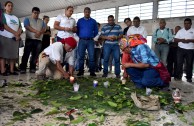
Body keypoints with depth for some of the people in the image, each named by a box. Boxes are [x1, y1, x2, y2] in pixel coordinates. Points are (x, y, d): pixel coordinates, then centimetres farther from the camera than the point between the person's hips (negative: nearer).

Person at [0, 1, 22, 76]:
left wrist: (18, 34, -7)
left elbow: (20, 27, 14)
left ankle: (12, 70, 6)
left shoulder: (16, 18, 21)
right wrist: (15, 33, -14)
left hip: (15, 38, 6)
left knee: (13, 54, 2)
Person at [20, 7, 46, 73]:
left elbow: (44, 29, 7)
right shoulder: (27, 19, 11)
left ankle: (32, 68, 7)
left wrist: (39, 33, -15)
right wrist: (37, 31, -19)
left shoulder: (41, 21, 22)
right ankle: (23, 68, -5)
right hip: (29, 39, -3)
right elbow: (27, 27, -7)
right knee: (26, 54, -7)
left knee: (35, 55, 2)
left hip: (39, 40, 4)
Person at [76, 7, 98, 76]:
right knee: (81, 56, 1)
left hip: (90, 41, 0)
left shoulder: (93, 21, 10)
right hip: (82, 41, 0)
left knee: (91, 57, -4)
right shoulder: (80, 20, 10)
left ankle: (92, 72, 1)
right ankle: (80, 71, 7)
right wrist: (80, 36, 8)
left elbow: (96, 31, 14)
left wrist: (92, 36, 9)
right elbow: (77, 30, 13)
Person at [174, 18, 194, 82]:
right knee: (179, 63, 0)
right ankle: (178, 76, 7)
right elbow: (175, 39, 6)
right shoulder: (180, 31, 11)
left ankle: (189, 77, 11)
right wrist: (181, 40, -12)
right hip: (181, 49, 1)